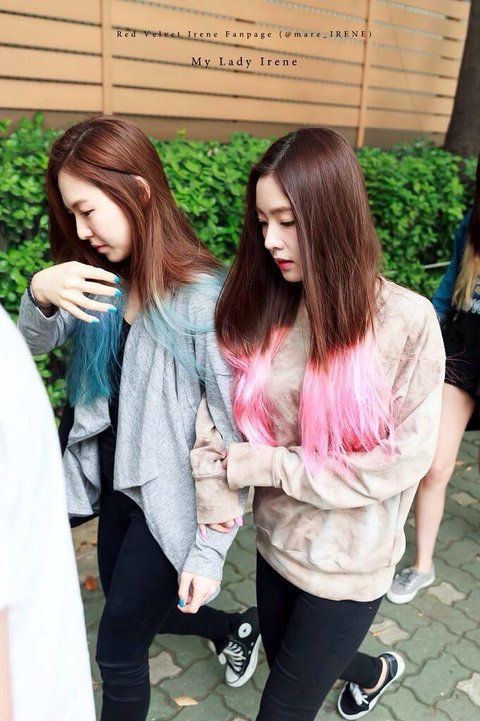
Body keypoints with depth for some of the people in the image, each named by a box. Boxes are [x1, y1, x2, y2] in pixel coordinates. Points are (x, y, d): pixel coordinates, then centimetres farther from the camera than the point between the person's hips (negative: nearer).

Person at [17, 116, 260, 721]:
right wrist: (38, 294, -21)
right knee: (128, 605, 28)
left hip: (169, 500, -7)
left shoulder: (203, 301, -25)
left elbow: (237, 435, -21)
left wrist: (210, 551, -17)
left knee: (117, 653, 10)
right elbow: (36, 345, 1)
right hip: (113, 483, 8)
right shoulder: (102, 281, -4)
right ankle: (236, 629, 53)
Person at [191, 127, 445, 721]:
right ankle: (375, 672, 61)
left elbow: (405, 459, -18)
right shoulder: (259, 305, -9)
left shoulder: (407, 321, -19)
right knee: (287, 663, 29)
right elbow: (217, 404, -3)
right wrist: (214, 488, -20)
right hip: (277, 538, 5)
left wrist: (267, 465, -18)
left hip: (350, 561, -5)